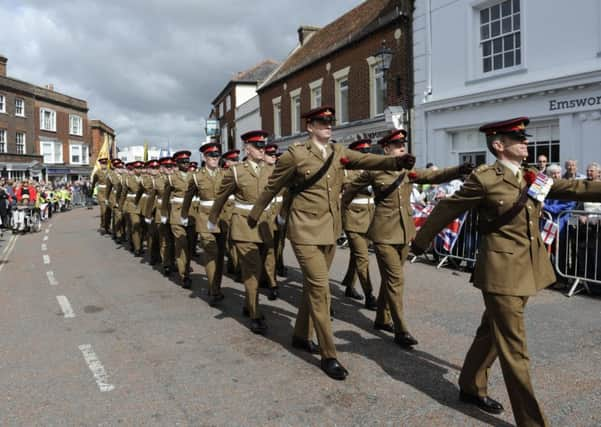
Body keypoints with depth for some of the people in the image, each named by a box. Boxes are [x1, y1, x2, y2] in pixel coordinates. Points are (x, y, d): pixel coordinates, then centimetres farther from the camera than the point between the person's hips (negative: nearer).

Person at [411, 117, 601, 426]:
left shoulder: (532, 177, 10)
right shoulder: (484, 179, -12)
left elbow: (573, 188, 10)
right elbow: (446, 210, -4)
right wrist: (421, 242, 5)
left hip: (528, 270, 8)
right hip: (502, 271, -8)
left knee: (491, 333, 21)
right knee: (513, 348, 0)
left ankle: (471, 387, 39)